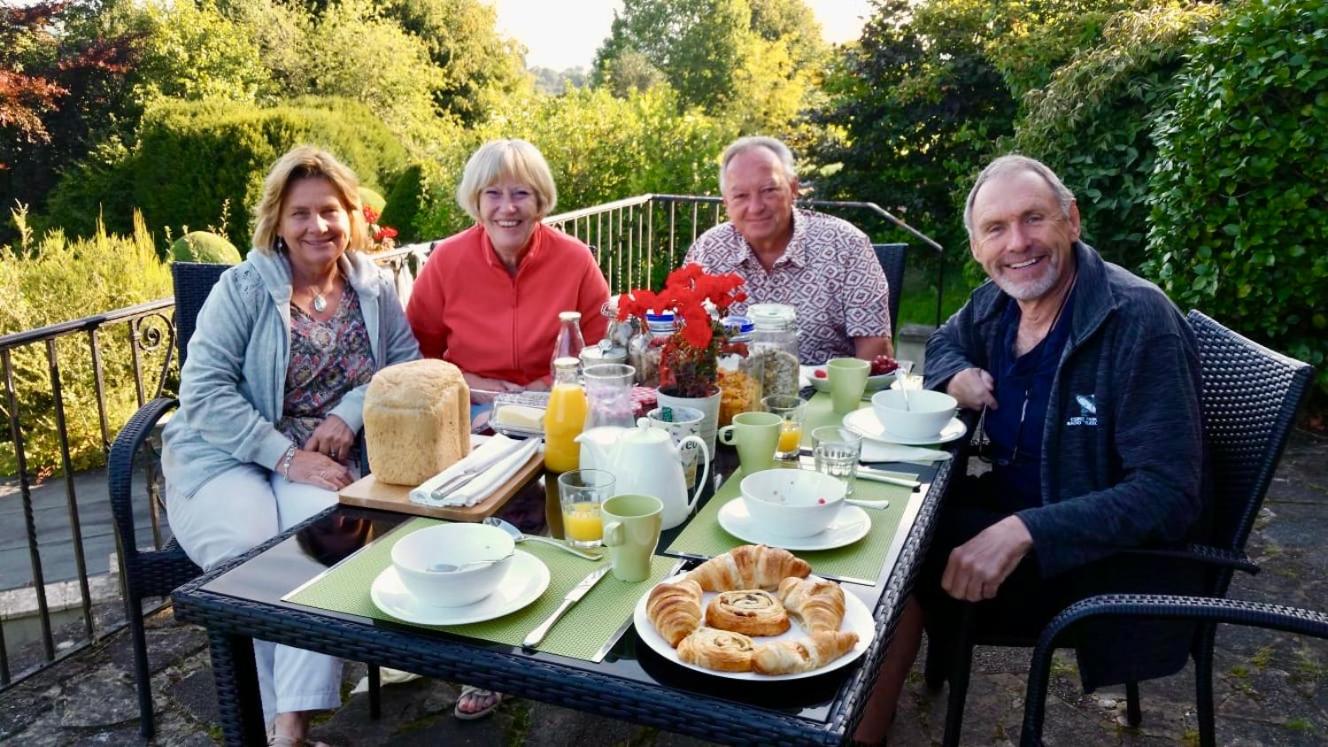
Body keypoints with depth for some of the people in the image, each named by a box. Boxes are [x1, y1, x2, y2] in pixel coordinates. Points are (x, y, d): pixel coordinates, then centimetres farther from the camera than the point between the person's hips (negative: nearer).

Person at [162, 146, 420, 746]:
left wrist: (351, 411, -14)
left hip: (321, 457, 2)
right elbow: (204, 391, -11)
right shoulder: (243, 287, -5)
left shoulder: (373, 289, 7)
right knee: (253, 554, -30)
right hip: (226, 454, -2)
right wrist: (287, 456, -20)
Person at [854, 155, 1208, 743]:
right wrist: (957, 377, -4)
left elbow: (1168, 493, -27)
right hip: (1010, 505, 7)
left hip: (1108, 554, -7)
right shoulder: (996, 302, -2)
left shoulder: (1139, 322, -23)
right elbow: (945, 342, 22)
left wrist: (1024, 532, -37)